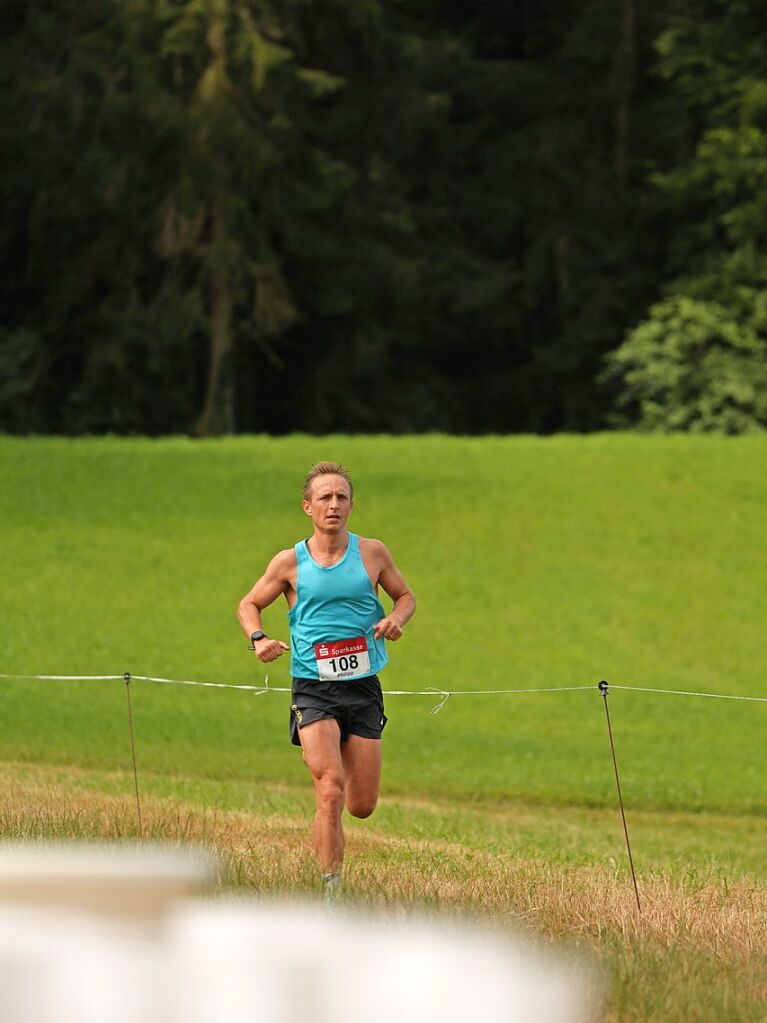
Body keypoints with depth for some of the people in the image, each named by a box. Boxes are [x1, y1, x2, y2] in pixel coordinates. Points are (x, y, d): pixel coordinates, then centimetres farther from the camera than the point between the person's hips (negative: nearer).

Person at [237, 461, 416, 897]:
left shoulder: (372, 553, 3)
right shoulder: (290, 563, 0)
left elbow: (405, 595, 17)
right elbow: (249, 604, 14)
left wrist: (397, 619, -6)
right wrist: (259, 639, -7)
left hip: (363, 688, 2)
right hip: (314, 689, -2)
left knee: (362, 807, 6)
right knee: (330, 791, -20)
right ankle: (330, 891, -17)